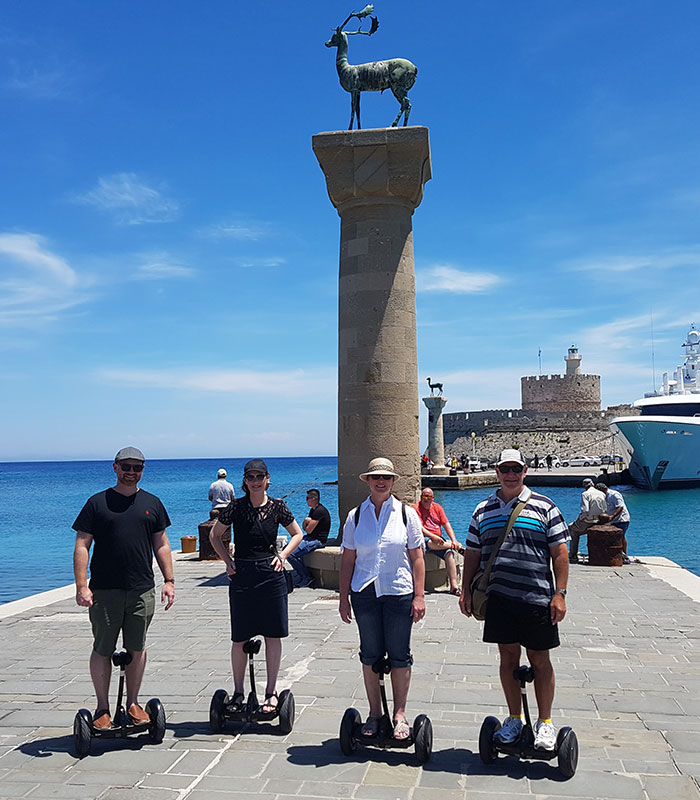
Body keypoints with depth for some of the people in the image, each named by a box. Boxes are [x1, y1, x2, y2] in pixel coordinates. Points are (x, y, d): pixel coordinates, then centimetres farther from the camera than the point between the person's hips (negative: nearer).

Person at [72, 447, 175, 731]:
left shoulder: (152, 503, 10)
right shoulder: (97, 503, 2)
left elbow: (161, 545, 14)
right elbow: (82, 546, -1)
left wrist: (168, 581, 6)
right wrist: (82, 586, -10)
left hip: (142, 590, 2)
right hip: (104, 591, -2)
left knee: (137, 648, 9)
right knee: (103, 649, 4)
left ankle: (132, 703, 23)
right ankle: (103, 707, 17)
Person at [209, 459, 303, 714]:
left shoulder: (277, 507, 0)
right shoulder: (236, 507, -3)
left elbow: (297, 534, 14)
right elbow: (214, 535, 11)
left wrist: (283, 555, 1)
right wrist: (228, 561, 1)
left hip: (271, 574, 1)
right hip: (241, 575, 0)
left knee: (273, 635, 4)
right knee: (239, 638, 4)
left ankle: (271, 691, 16)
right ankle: (238, 693, 18)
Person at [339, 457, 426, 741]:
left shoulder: (406, 513, 2)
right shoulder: (356, 516, 5)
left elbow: (417, 558, 1)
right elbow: (347, 559, 7)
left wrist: (419, 596, -4)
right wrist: (344, 597, 5)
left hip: (399, 592, -1)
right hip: (364, 593, 2)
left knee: (399, 655, 4)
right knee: (370, 654, 9)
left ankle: (400, 714, 17)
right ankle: (374, 712, 22)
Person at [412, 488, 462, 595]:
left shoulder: (437, 507, 14)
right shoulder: (416, 508, -1)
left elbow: (446, 524, 9)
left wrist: (454, 540, -6)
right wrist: (433, 537, -23)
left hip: (438, 539, 4)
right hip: (424, 538, -4)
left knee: (449, 552, -23)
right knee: (431, 543, -38)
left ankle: (454, 584, -28)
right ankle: (455, 546, -18)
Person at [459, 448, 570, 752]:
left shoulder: (544, 507, 1)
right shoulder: (483, 510, 10)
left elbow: (559, 553, 0)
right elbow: (472, 554, 15)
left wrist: (559, 594, -6)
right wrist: (466, 590, 8)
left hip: (537, 599, -3)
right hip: (498, 598, 3)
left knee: (539, 661, 5)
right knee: (508, 658, 11)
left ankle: (545, 722, 20)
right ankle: (514, 720, 25)